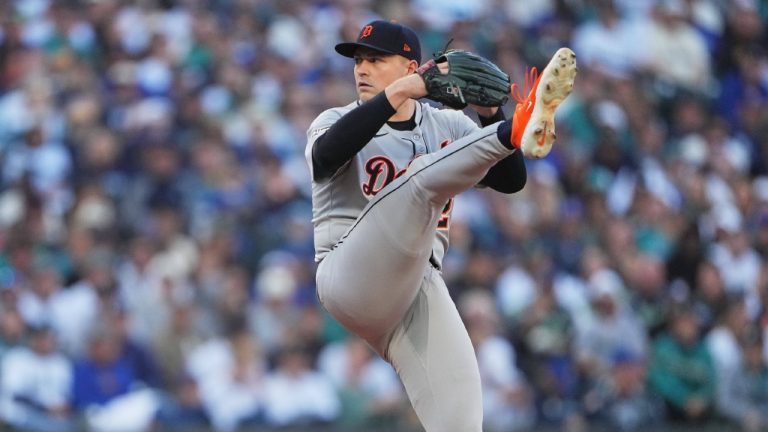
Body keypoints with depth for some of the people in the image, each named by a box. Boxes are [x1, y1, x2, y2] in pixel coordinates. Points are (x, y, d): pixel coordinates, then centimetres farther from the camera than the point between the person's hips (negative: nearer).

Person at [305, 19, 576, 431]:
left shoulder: (448, 126, 18)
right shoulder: (337, 121, 10)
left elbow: (511, 179, 4)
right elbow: (325, 156, -17)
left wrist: (490, 114, -11)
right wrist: (397, 93, -23)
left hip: (420, 288, 4)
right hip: (349, 278, -3)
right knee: (422, 175, -25)